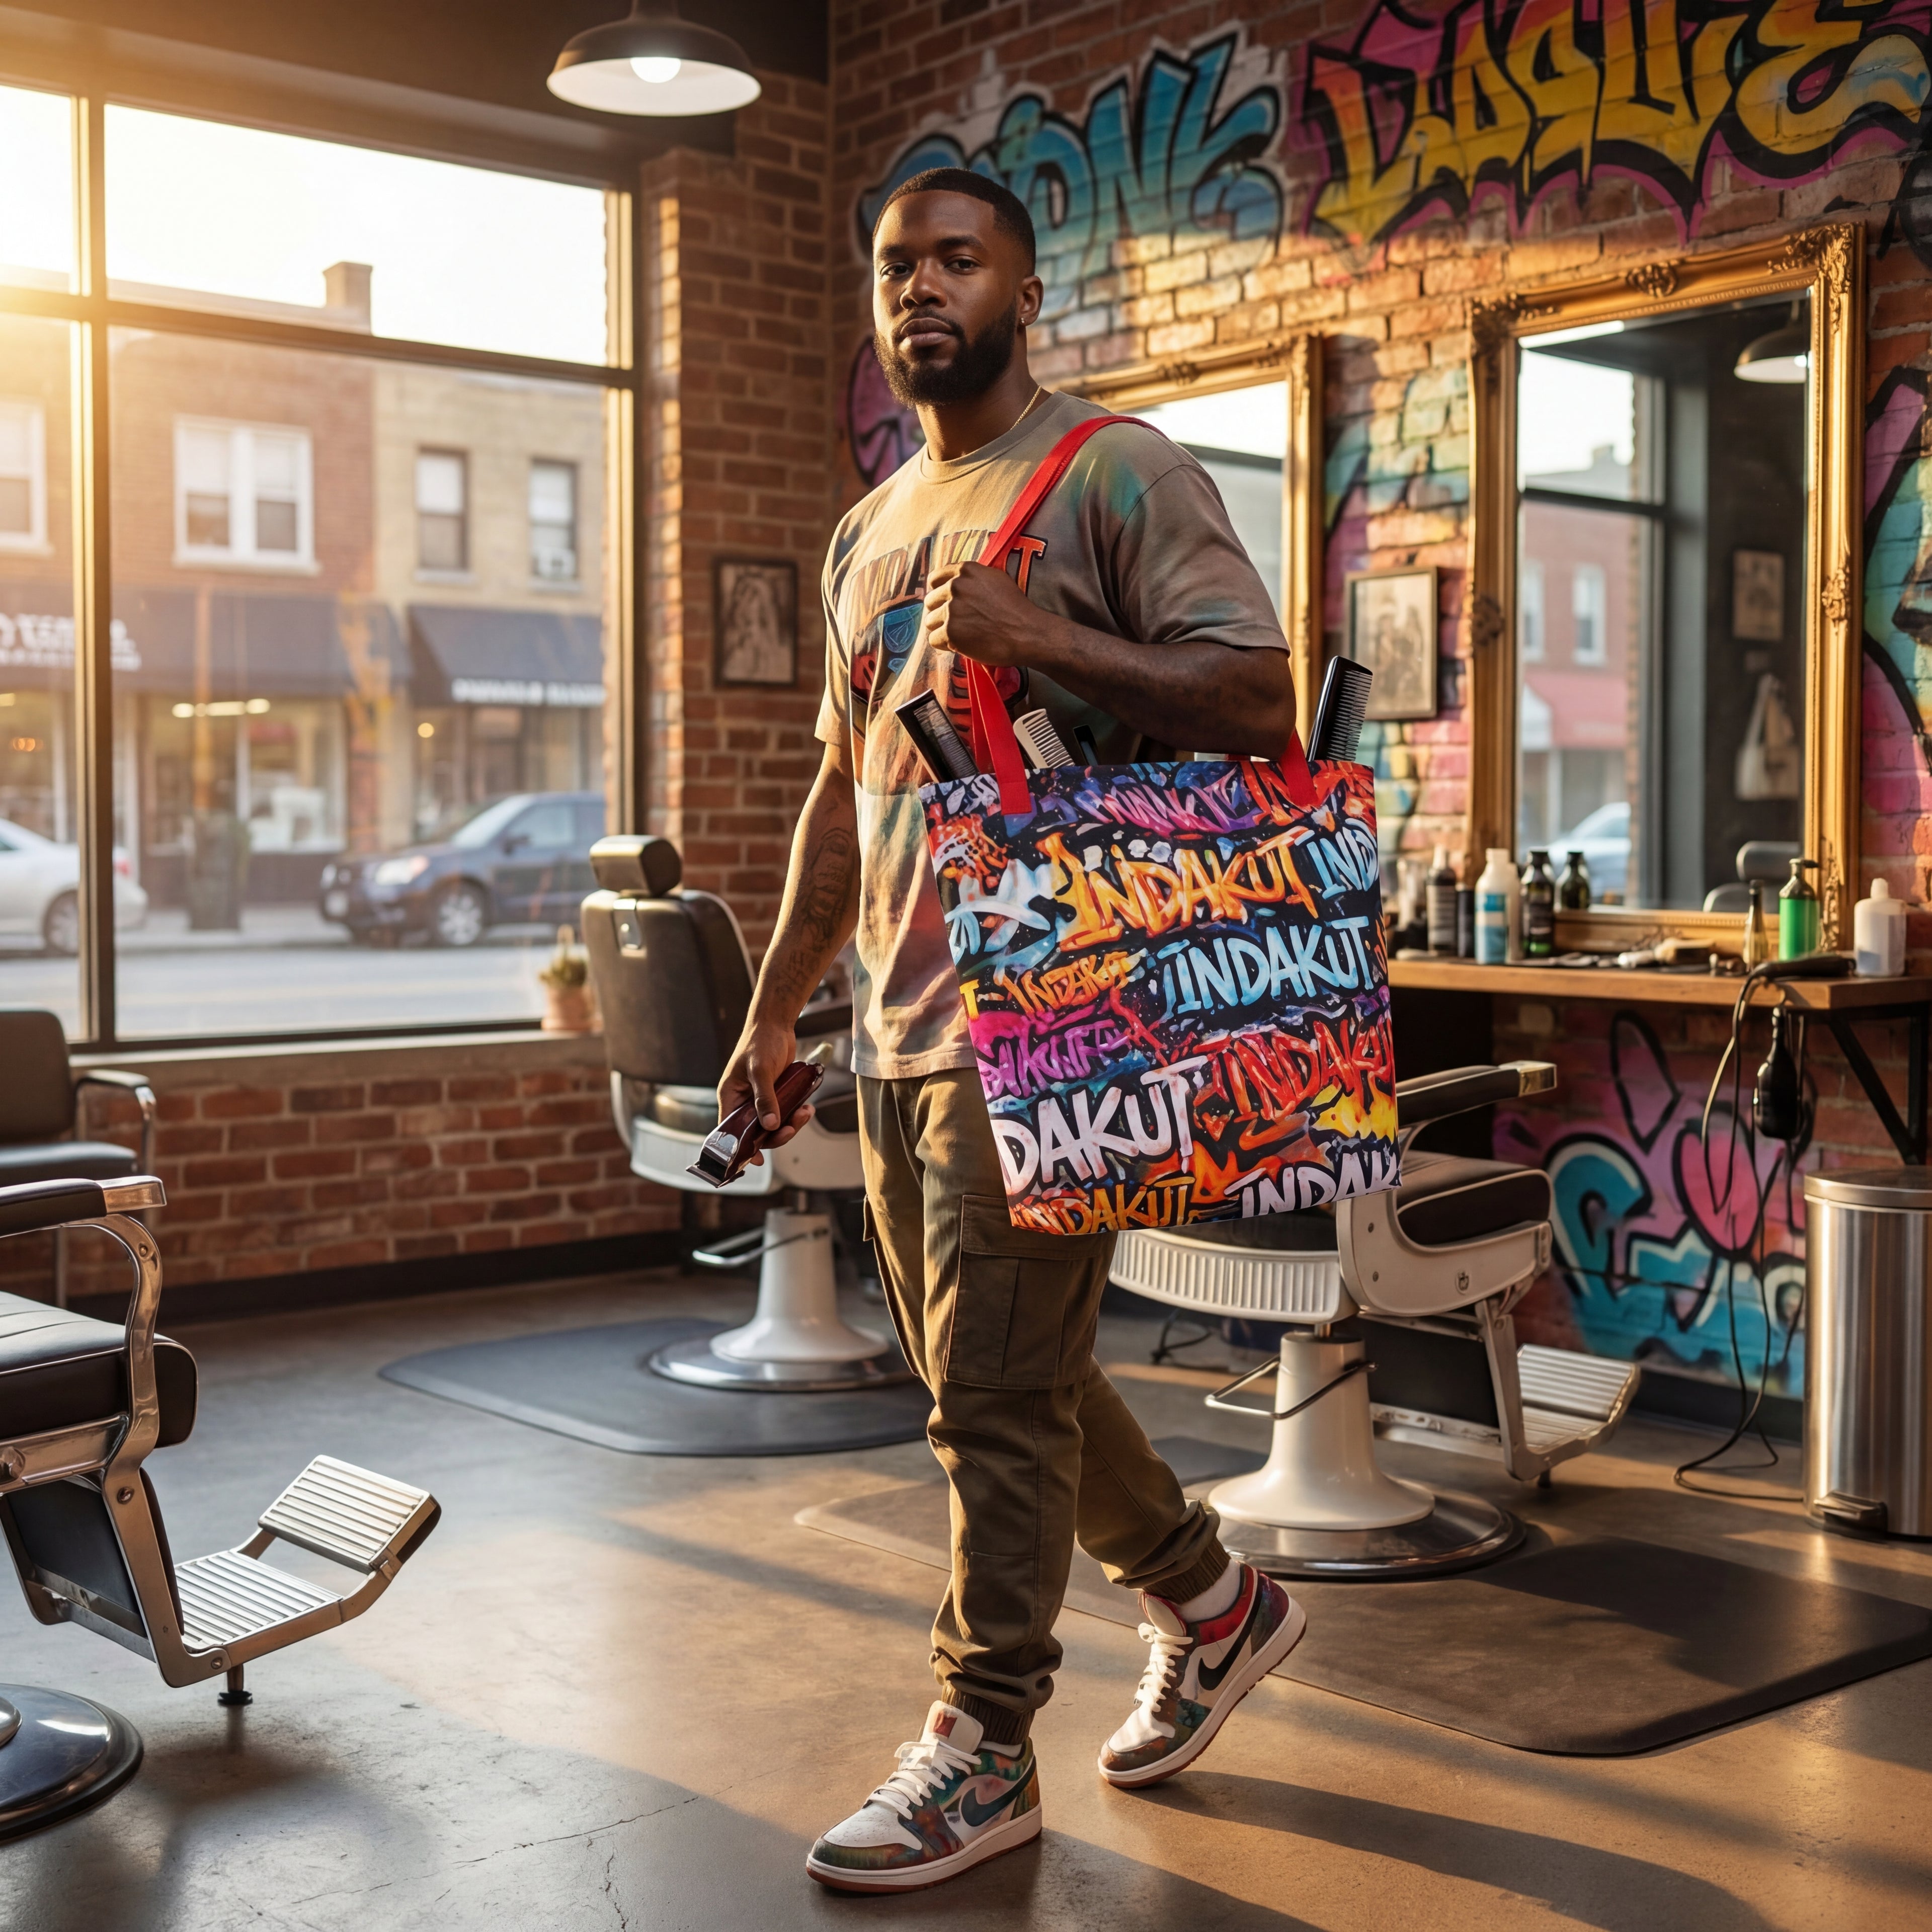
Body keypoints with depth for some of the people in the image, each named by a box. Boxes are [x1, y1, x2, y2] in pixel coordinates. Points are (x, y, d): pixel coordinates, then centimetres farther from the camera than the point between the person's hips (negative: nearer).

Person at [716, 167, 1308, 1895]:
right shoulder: (869, 536, 19)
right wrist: (774, 1011, 18)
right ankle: (1212, 1603, 35)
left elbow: (1257, 698, -12)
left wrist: (1033, 638, -21)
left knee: (998, 1390, -4)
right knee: (993, 1373, 15)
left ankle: (984, 1754, 11)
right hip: (902, 1026, 8)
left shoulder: (1116, 474, -3)